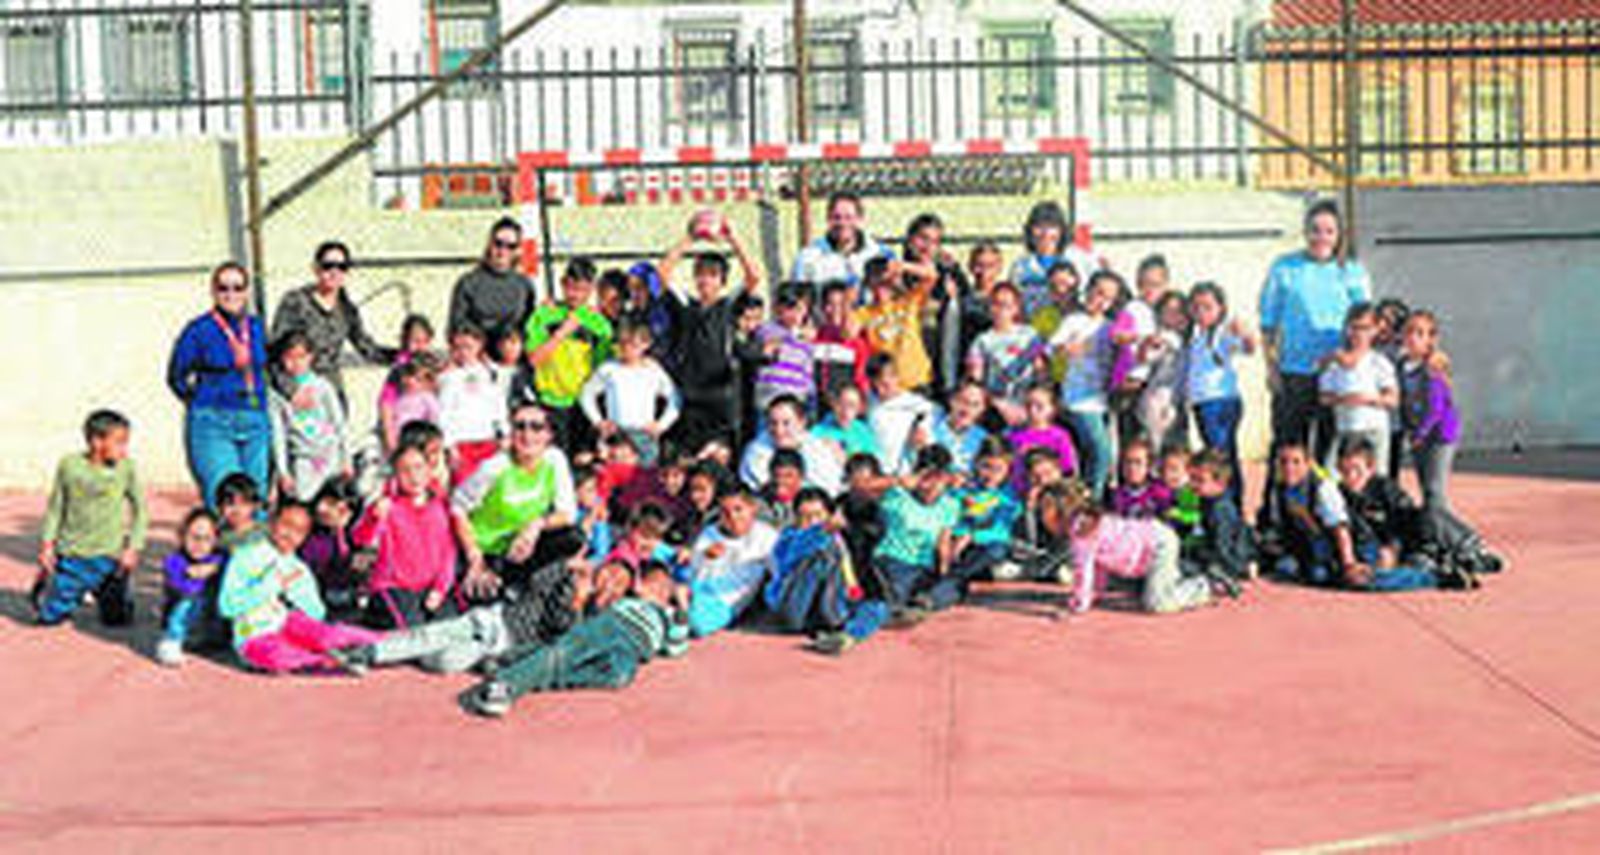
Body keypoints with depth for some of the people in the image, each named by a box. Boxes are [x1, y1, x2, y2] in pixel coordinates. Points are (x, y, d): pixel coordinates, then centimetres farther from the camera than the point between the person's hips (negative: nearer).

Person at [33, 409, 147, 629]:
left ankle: (100, 593, 32)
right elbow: (55, 506, 3)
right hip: (71, 552, 0)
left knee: (117, 617, -2)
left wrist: (133, 547, -5)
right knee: (50, 615, 3)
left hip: (108, 554, 0)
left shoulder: (127, 468, -8)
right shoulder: (69, 465, -7)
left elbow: (139, 509, 0)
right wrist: (47, 544, 2)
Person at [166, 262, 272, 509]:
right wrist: (202, 401, 2)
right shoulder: (199, 330, -5)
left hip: (255, 425, 5)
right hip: (212, 425, -5)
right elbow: (177, 377, 3)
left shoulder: (256, 327, 9)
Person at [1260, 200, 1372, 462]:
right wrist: (1271, 367, -1)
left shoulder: (1353, 273, 6)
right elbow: (1269, 322, 7)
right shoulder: (1284, 268, 4)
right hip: (1294, 374, -1)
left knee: (1332, 448, 4)